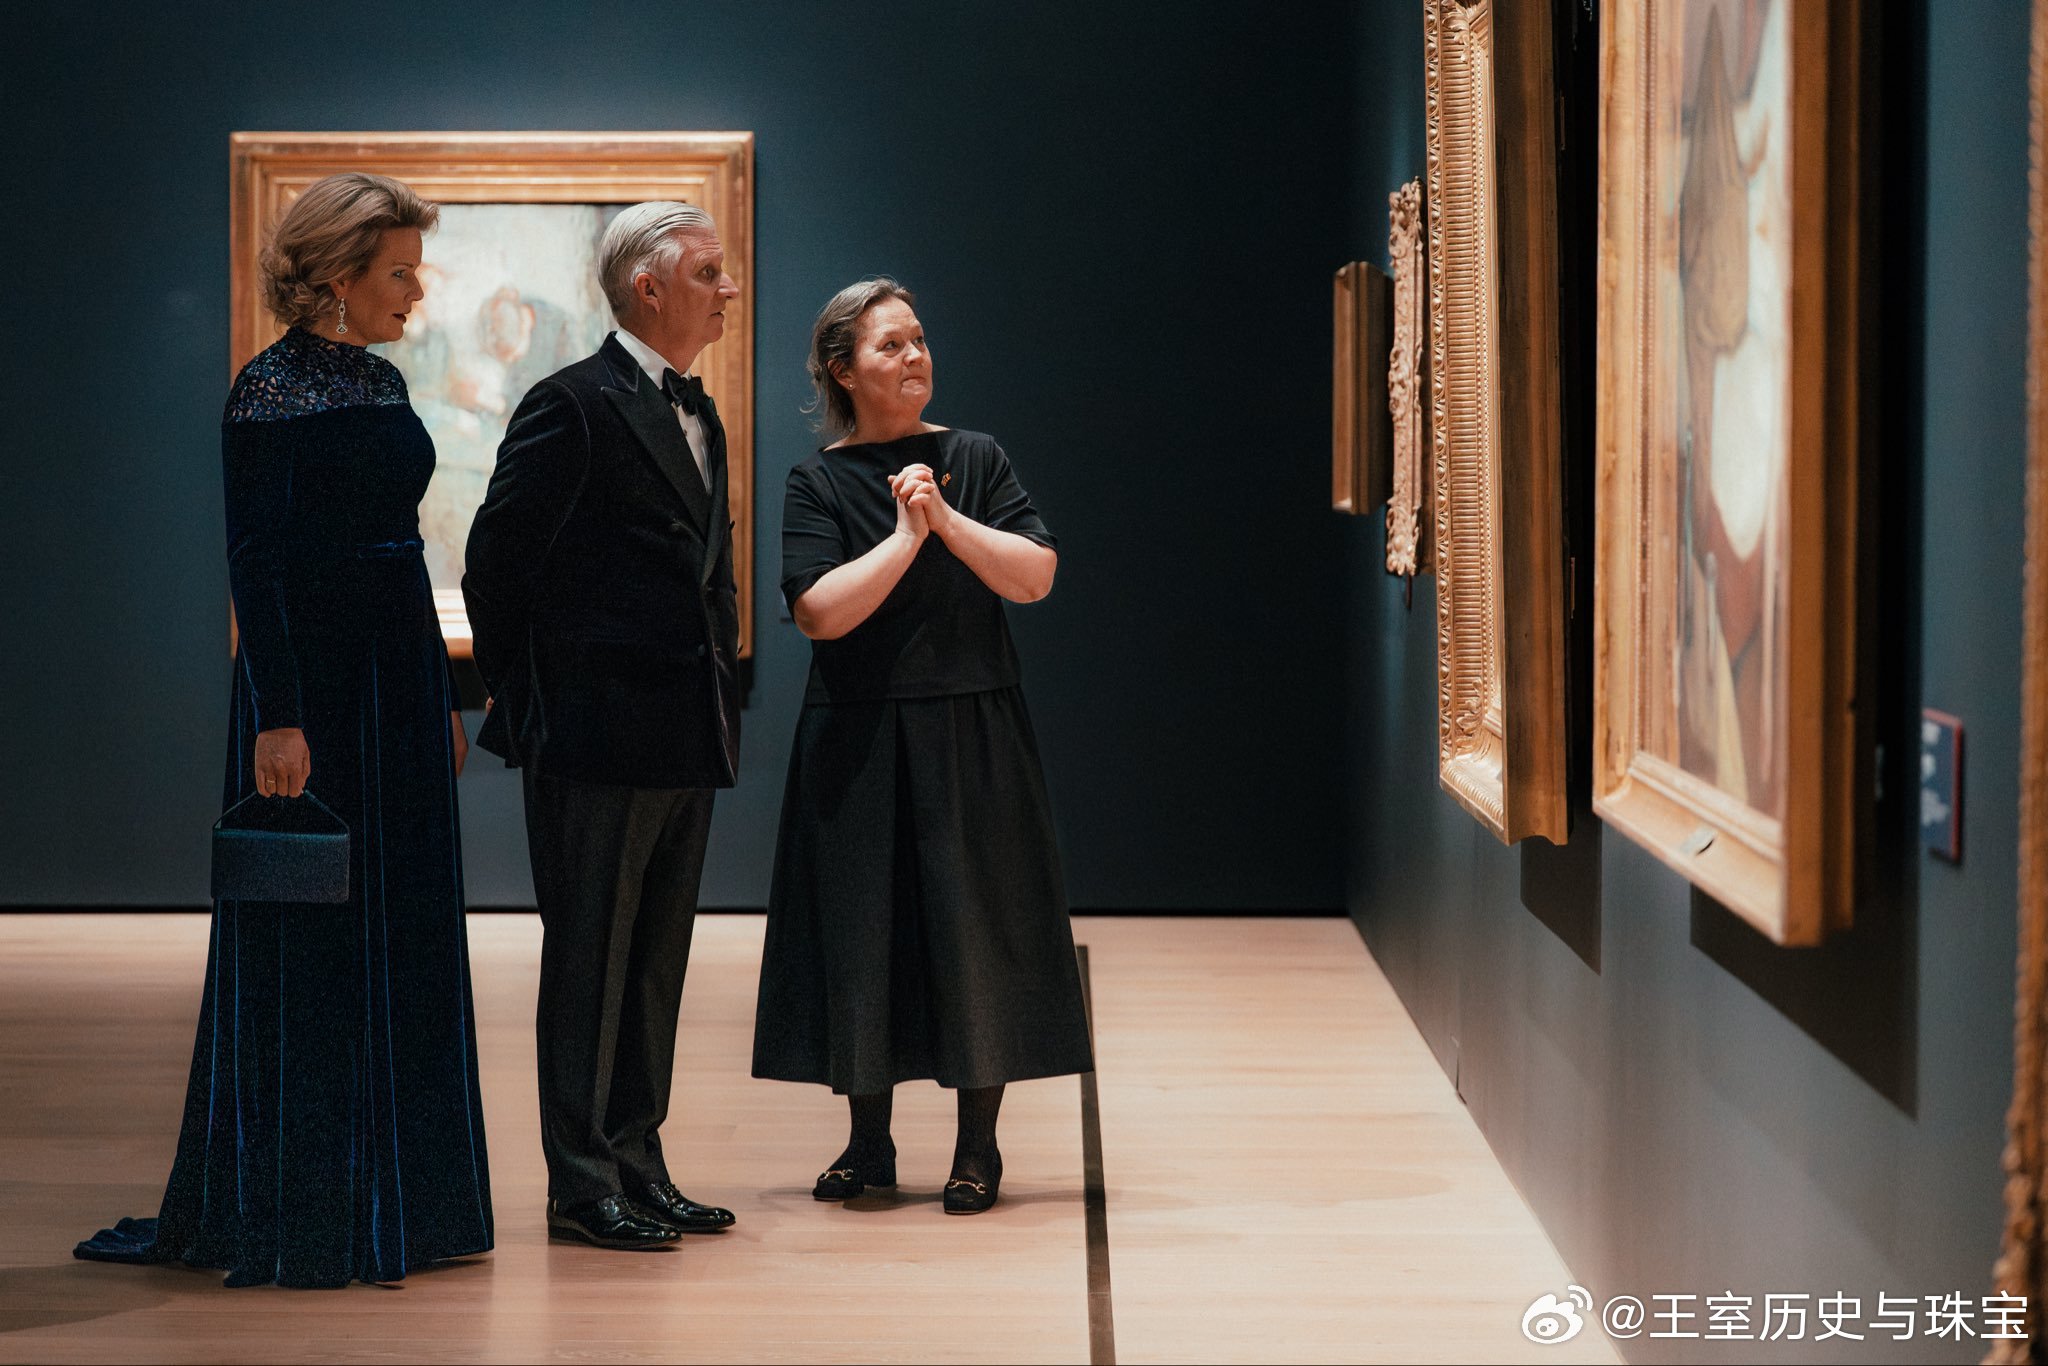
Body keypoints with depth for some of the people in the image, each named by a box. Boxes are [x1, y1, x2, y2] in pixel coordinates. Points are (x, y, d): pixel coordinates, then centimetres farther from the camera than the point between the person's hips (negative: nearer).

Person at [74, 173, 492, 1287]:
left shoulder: (381, 382, 13)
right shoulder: (269, 391, -11)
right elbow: (256, 562, -16)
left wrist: (442, 696, 18)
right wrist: (278, 718, -21)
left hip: (401, 670, 8)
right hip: (312, 674, -8)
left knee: (402, 935, 10)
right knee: (306, 940, -2)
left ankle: (396, 1202, 19)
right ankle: (287, 1216, 6)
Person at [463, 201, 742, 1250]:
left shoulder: (697, 415, 17)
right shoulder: (574, 405, -10)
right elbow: (499, 556, -11)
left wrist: (720, 686, 13)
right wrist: (521, 695, -6)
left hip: (686, 742, 8)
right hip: (598, 733, -8)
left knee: (656, 965, 12)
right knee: (588, 960, -1)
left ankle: (637, 1167, 20)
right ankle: (581, 1185, 5)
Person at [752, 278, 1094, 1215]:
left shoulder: (973, 460, 5)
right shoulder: (819, 482, 0)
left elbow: (1035, 576, -6)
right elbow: (820, 611, -13)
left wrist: (948, 521, -15)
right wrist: (907, 534, -15)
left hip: (972, 736, 1)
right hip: (860, 741, 0)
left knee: (974, 923, 0)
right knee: (862, 923, 4)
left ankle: (978, 1145, 9)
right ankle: (868, 1141, 16)